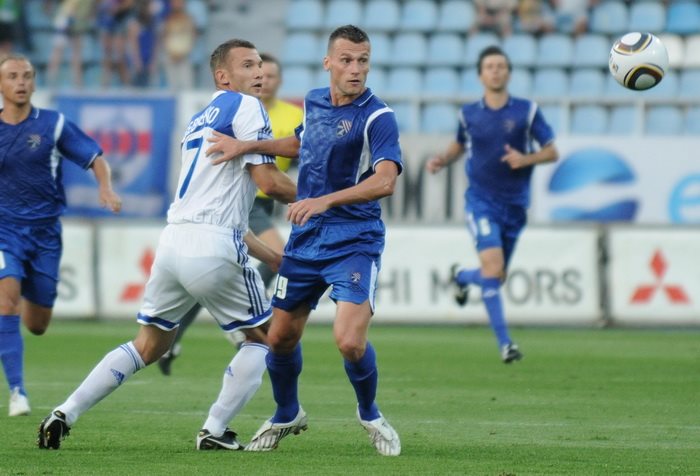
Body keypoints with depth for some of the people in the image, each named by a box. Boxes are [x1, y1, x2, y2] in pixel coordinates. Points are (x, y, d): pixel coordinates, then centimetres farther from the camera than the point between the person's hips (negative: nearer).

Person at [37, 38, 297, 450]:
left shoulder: (199, 121, 27)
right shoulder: (244, 107, -1)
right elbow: (268, 181, -9)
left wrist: (272, 256, 30)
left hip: (174, 241, 8)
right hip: (214, 249, -8)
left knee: (148, 346, 18)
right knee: (264, 336, 12)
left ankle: (65, 414, 8)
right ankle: (215, 431, 5)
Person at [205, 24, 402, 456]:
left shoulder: (378, 117, -14)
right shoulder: (314, 102, 7)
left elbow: (385, 180, -28)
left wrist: (325, 200, -38)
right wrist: (247, 146, 20)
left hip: (354, 242, -6)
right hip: (305, 239, 6)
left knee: (350, 340, -20)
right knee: (281, 337, 11)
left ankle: (370, 416, 9)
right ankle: (287, 416, 38)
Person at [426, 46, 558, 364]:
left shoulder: (526, 111, -2)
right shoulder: (469, 114, 2)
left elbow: (552, 152, 1)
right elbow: (459, 145, 21)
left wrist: (526, 159, -18)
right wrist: (442, 159, 1)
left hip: (514, 204, 2)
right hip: (481, 201, -2)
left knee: (496, 277, 11)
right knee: (492, 268, -21)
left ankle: (461, 277, 47)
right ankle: (504, 342, -16)